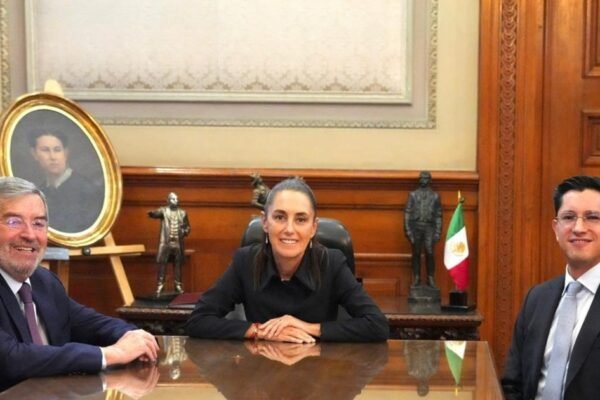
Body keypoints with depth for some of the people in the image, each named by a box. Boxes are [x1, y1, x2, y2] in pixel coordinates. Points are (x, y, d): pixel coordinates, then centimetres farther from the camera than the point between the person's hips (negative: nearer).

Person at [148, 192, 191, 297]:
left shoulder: (182, 213, 11)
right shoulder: (163, 210, 0)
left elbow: (188, 226, 17)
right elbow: (156, 213, -22)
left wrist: (185, 231, -5)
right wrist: (151, 213, -46)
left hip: (178, 243, 3)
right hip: (165, 243, -3)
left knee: (178, 265, 7)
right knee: (162, 264, -5)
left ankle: (178, 285, 16)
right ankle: (159, 286, -1)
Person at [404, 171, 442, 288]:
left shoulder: (435, 196, 11)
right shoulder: (413, 195, 10)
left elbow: (438, 215, 9)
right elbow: (407, 213, 5)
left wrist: (438, 232, 1)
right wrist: (407, 230, -4)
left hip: (429, 227, -1)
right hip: (415, 226, 1)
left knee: (429, 253, -9)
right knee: (416, 254, 2)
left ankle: (431, 279, -2)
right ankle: (416, 279, 7)